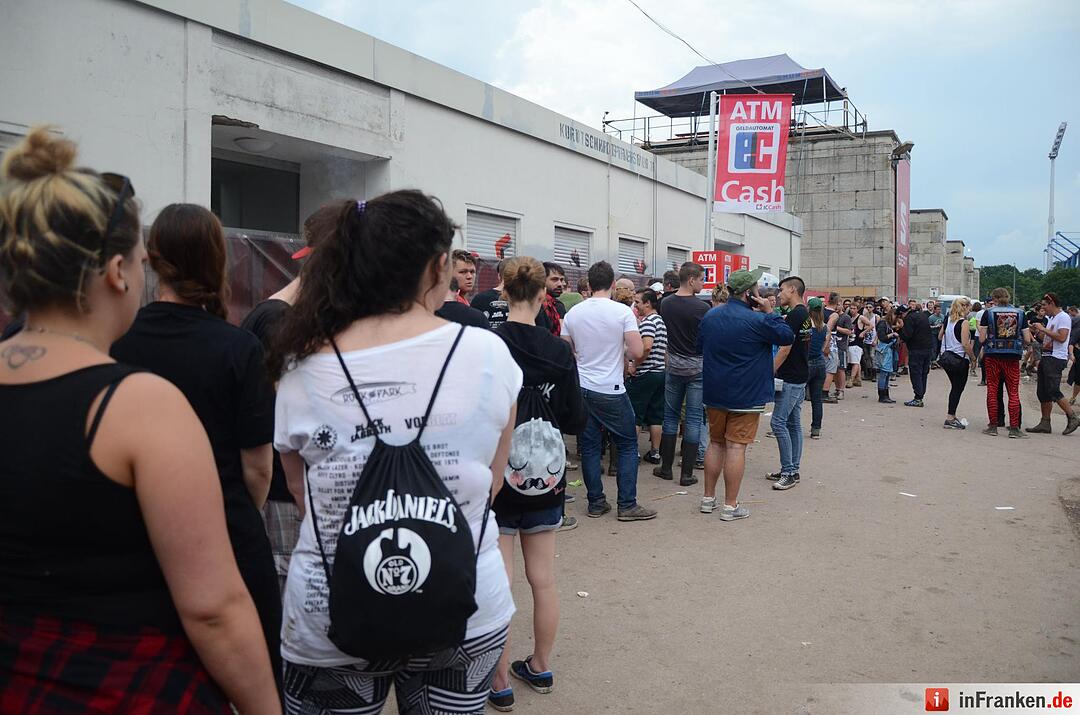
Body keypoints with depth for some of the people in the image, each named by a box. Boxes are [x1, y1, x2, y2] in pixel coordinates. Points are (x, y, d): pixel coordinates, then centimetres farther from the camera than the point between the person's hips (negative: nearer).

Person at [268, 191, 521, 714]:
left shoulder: (303, 368, -11)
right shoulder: (486, 353, -13)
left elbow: (303, 489, 4)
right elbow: (491, 485, 1)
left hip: (331, 619, 0)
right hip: (465, 610, 0)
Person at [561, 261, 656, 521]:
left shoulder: (573, 313, 2)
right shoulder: (622, 312, -11)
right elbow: (637, 351, -15)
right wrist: (621, 352, 6)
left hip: (581, 388, 4)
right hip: (611, 390, -4)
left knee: (589, 446, 11)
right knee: (628, 445, 8)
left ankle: (596, 502, 16)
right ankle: (627, 505, 8)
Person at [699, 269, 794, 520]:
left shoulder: (710, 315, 3)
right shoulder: (756, 320, -16)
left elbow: (700, 345, 15)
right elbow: (788, 337, -7)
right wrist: (770, 312, -4)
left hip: (714, 393, 6)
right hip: (745, 396, -6)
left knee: (716, 443, 15)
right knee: (736, 447, -1)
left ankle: (708, 498, 21)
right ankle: (730, 505, 4)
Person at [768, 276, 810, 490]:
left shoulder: (795, 315, -17)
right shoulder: (805, 314, 14)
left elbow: (785, 348, -20)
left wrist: (769, 373, -16)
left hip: (791, 379, -10)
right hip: (799, 377, 10)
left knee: (779, 422, -9)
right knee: (794, 423, 12)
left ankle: (789, 472, -6)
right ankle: (792, 470, 17)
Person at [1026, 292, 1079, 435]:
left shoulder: (1064, 317, -10)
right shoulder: (1051, 318, 19)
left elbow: (1061, 337, -22)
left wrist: (1043, 329, -16)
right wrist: (1037, 331, 9)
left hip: (1056, 359, -10)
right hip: (1047, 357, 10)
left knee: (1053, 391, -12)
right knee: (1042, 392, 8)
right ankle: (1045, 424, 11)